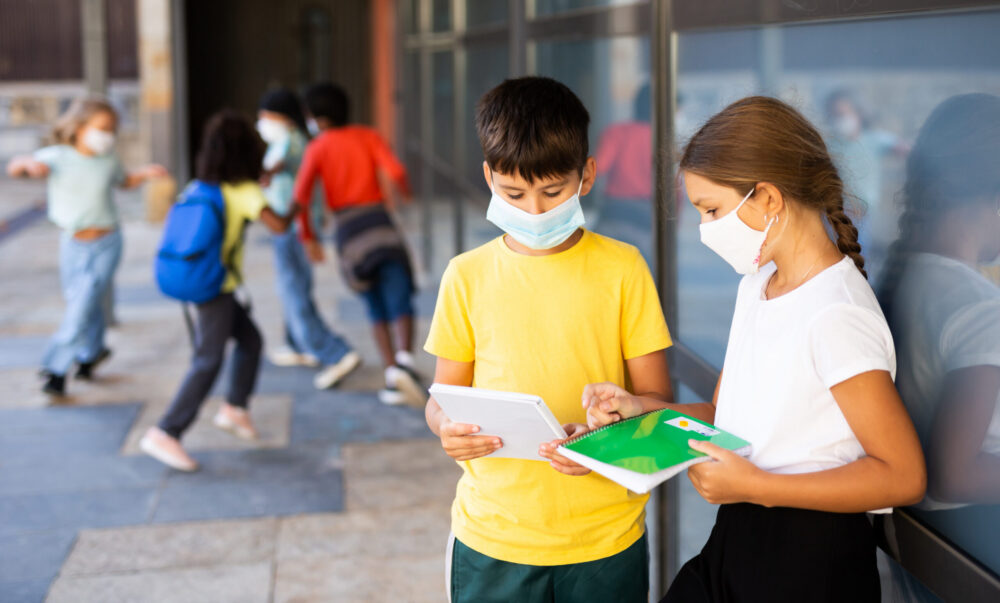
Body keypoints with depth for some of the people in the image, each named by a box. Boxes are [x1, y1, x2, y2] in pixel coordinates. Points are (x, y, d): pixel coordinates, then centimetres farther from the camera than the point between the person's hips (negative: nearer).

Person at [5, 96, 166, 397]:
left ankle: (56, 369, 1)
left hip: (106, 244, 0)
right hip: (73, 245, 0)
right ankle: (92, 351, 41)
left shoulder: (109, 160, -2)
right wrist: (28, 164, -39)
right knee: (78, 302, 14)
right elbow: (13, 169, -16)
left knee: (83, 307, -9)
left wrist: (145, 173, -1)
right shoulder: (59, 157, -10)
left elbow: (125, 181, 19)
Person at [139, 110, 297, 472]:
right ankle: (165, 434, -15)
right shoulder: (244, 191, -11)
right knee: (209, 361, -10)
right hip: (217, 286, -8)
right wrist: (293, 211, 2)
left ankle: (235, 408, 26)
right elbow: (277, 225, -20)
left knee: (250, 339, 22)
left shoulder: (203, 187, 8)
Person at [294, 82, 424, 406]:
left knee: (377, 309, 13)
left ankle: (393, 380, 2)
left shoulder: (318, 148, 8)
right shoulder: (369, 136, 10)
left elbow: (301, 197, -2)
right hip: (379, 223, -1)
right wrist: (403, 190, 18)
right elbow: (394, 172, -5)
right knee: (399, 305, -7)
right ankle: (404, 359, -35)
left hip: (347, 231, 1)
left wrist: (308, 237, 10)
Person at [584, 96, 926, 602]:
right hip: (735, 542, 8)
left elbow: (903, 475, -21)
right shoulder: (757, 286, 8)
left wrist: (754, 485, -22)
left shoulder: (834, 314, -21)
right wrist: (639, 407, -1)